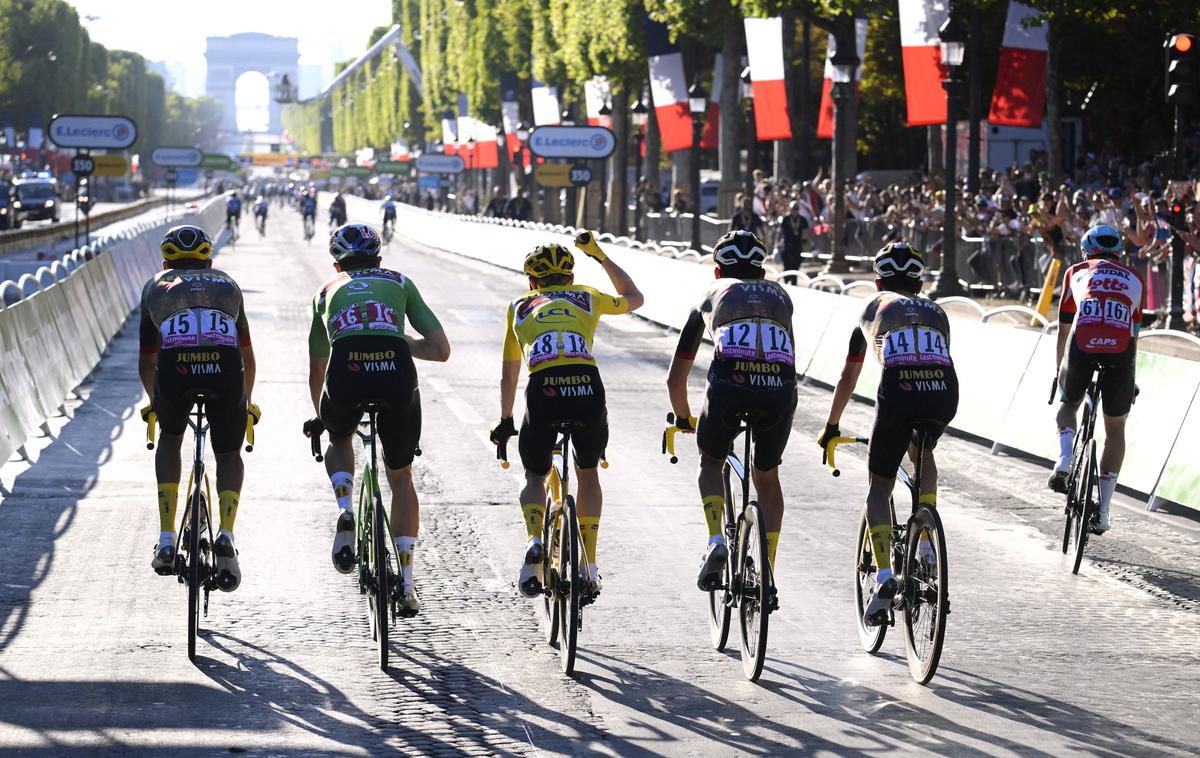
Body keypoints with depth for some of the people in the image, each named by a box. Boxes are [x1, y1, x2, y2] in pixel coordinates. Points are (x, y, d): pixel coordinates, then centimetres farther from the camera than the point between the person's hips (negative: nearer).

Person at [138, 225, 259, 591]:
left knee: (169, 438, 30)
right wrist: (247, 401, 61)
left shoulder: (156, 287, 31)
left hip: (174, 366, 0)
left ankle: (166, 541, 20)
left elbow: (146, 363, 38)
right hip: (225, 367, 1)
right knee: (229, 455, 23)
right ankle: (226, 537, -1)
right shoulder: (228, 285, 34)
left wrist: (154, 402, 57)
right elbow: (248, 356, 45)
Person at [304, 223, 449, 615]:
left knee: (339, 438, 36)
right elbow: (441, 349, 18)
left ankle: (345, 511, 7)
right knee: (401, 477, 21)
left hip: (346, 375, 0)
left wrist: (320, 418, 53)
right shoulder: (400, 282, 28)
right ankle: (405, 583, 15)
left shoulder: (327, 291, 31)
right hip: (397, 377, 0)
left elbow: (316, 369, 38)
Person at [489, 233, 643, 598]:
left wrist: (505, 422, 46)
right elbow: (634, 298, 48)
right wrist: (600, 256, 53)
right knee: (588, 472, 26)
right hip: (588, 389, 1)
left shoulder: (519, 307, 28)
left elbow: (508, 376, 34)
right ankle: (589, 568, 21)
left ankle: (534, 540, -6)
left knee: (535, 475, 23)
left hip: (543, 391, -1)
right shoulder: (587, 297, 27)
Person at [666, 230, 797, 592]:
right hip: (780, 388, 2)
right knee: (767, 475, 25)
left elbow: (675, 379, 33)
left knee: (710, 462, 27)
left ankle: (716, 541, 4)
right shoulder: (780, 295, 34)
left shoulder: (712, 296, 29)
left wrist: (683, 419, 49)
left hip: (728, 385, -1)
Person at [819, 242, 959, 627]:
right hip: (944, 391, 2)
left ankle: (884, 576, -5)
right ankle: (927, 544, 21)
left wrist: (830, 428, 49)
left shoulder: (873, 308, 30)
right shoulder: (936, 311, 33)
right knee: (922, 454, 35)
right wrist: (928, 416, 57)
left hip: (898, 391, -2)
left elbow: (847, 378, 37)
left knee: (879, 489, 12)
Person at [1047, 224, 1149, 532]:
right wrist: (1129, 377, 41)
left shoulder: (1077, 272, 25)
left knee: (1068, 403, 31)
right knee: (1115, 429, 19)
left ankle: (1064, 459, 4)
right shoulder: (1134, 279, 27)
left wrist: (1059, 373, 40)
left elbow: (1063, 331, 29)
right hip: (1120, 352, 0)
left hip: (1082, 347, 0)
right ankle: (1103, 510, 16)